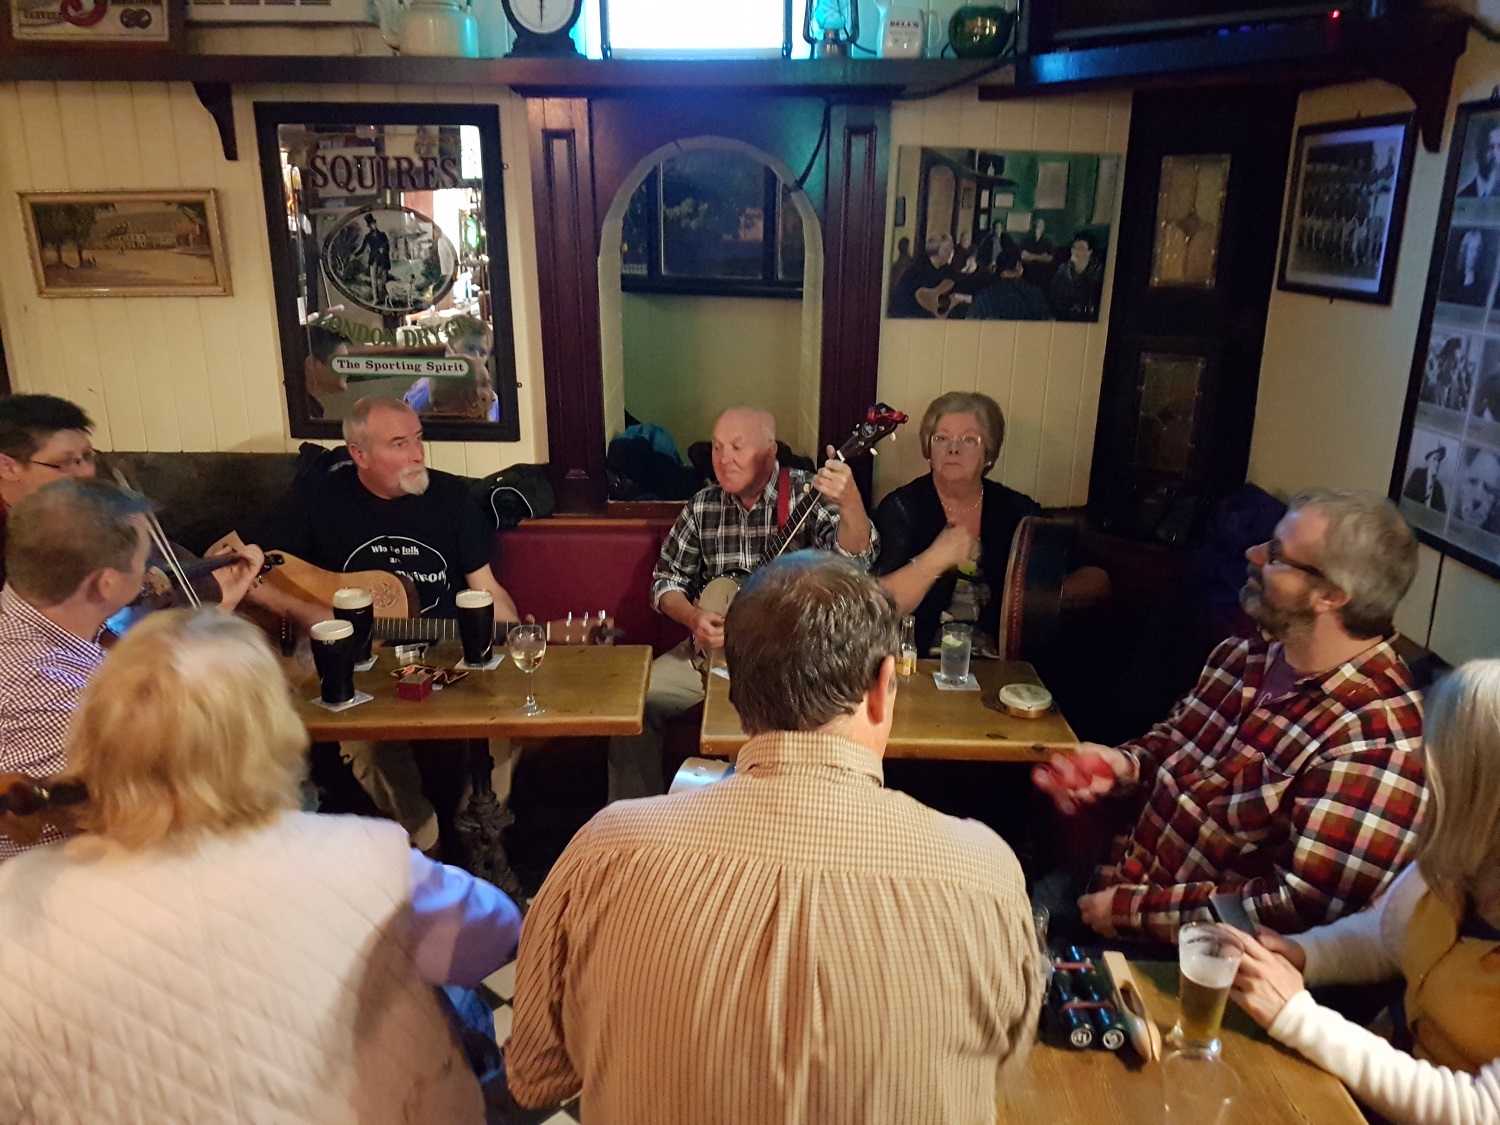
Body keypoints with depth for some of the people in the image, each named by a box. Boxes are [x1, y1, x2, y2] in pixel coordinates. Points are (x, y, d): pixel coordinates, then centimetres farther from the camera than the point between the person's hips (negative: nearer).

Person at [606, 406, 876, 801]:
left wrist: (850, 502, -44)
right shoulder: (702, 506, 5)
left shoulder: (809, 493, -8)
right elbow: (666, 579, 11)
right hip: (713, 646, 5)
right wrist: (693, 618, -9)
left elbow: (856, 557, -24)